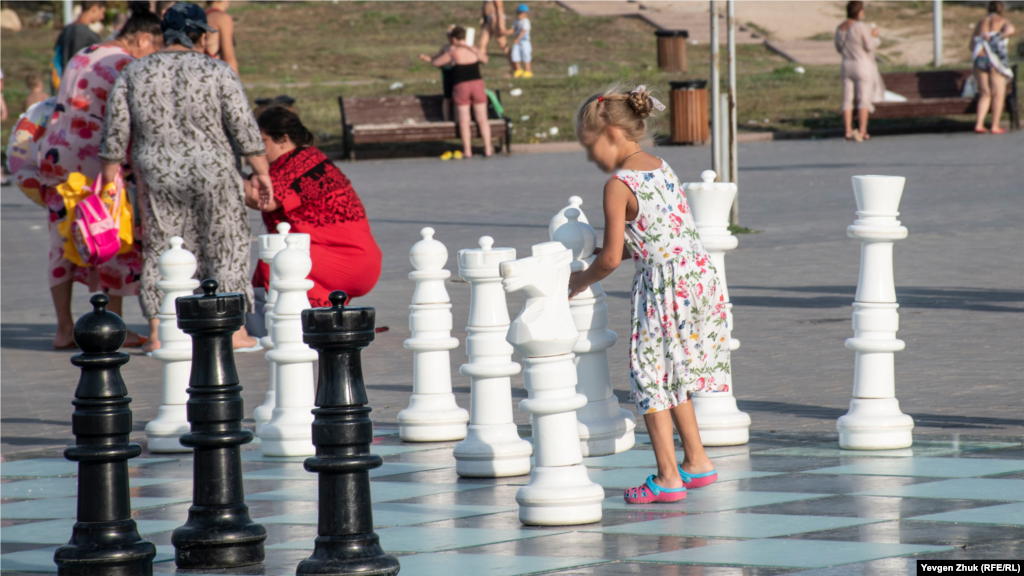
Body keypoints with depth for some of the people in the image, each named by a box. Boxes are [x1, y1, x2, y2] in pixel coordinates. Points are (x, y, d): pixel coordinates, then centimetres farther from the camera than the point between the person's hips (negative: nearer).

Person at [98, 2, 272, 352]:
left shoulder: (134, 74, 3)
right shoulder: (217, 73, -4)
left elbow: (114, 135, 4)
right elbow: (244, 130, -4)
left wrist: (109, 181, 11)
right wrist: (261, 172, 5)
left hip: (157, 178, 2)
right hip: (211, 174, -2)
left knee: (160, 250, 10)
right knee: (225, 246, 7)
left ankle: (158, 334, 6)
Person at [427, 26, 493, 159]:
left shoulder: (453, 53, -4)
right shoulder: (474, 51, 7)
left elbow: (434, 62, 6)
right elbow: (485, 59, 29)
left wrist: (441, 54, 27)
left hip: (461, 87, -3)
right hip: (477, 83, 3)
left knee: (464, 121, 3)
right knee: (482, 119, 7)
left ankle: (467, 151, 1)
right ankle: (488, 149, 4)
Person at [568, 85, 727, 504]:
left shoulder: (618, 186, -12)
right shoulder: (662, 167, 13)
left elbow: (611, 258, -10)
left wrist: (582, 281, 8)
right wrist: (607, 253, 20)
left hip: (664, 287, -8)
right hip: (700, 275, 8)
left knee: (650, 378, 1)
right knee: (673, 376, 22)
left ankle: (668, 477, 1)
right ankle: (697, 461, 27)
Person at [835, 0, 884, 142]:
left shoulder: (840, 28, 4)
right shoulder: (861, 27, -16)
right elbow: (869, 46, -14)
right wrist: (874, 37, 4)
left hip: (847, 65, 6)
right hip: (863, 66, -6)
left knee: (848, 100, 6)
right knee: (864, 100, -2)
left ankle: (848, 132, 3)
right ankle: (862, 132, -6)